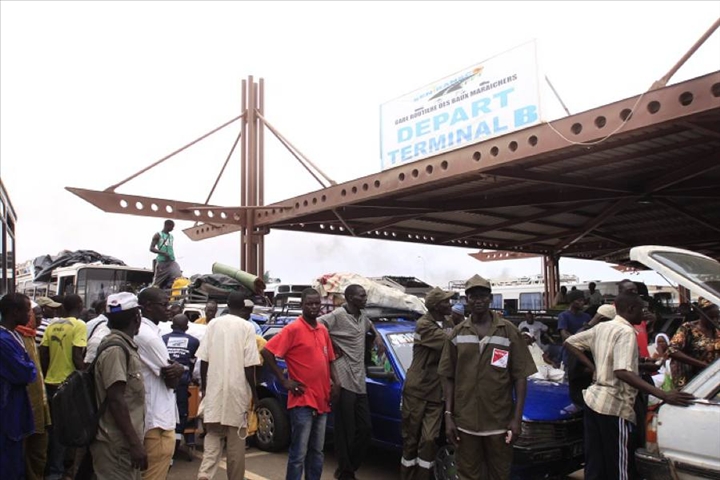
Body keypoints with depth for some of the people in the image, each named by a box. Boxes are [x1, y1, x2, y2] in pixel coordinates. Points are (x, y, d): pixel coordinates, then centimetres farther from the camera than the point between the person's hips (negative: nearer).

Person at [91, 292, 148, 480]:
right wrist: (135, 443, -21)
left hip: (124, 442, 9)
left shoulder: (124, 345, 12)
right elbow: (116, 400, -21)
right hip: (117, 445, -9)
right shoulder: (115, 349, -16)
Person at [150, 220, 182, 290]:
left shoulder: (171, 236, 18)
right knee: (158, 281, 1)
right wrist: (163, 253, -20)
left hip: (171, 261, 5)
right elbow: (151, 248, -7)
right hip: (162, 262, -5)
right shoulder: (158, 235, 0)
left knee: (179, 277, -16)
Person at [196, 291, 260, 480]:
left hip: (214, 388, 3)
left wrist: (204, 387, 15)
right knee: (236, 441, 8)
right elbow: (249, 365, -9)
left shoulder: (213, 324, 2)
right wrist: (254, 392, 1)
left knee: (213, 435, 10)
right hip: (237, 389, -3)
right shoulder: (246, 327, -7)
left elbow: (204, 360, 3)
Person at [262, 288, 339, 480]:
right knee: (299, 454, -3)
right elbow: (267, 352, -14)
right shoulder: (293, 329, -11)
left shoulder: (323, 330, 11)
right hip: (302, 402, -7)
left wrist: (335, 382, 6)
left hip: (322, 401, 7)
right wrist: (284, 380, -13)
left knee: (317, 452, 15)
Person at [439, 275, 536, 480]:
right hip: (465, 422, 1)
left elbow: (520, 377, -1)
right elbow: (448, 377, 6)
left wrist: (517, 418, -7)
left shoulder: (509, 331, -1)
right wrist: (448, 415, -1)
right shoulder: (457, 333, 4)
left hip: (499, 421, -1)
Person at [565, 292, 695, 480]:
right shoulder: (626, 332, -15)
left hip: (593, 399, 8)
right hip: (614, 406, -8)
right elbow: (622, 372, -28)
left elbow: (570, 343, 15)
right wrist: (664, 395, -31)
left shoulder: (601, 327, 9)